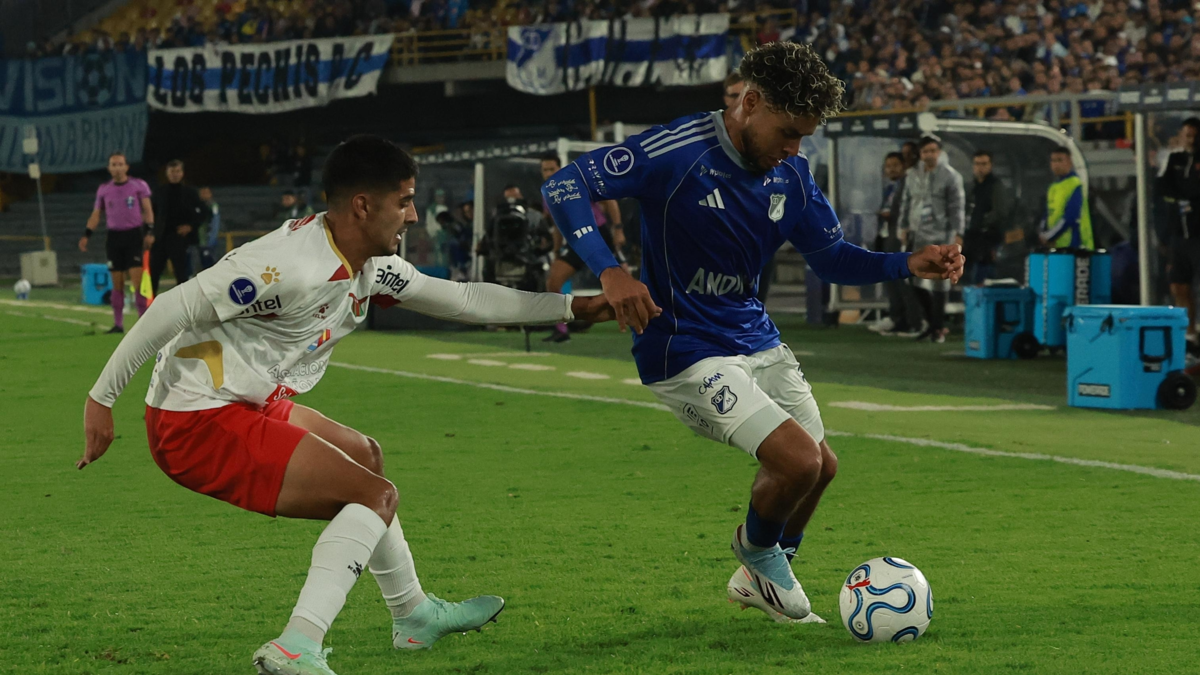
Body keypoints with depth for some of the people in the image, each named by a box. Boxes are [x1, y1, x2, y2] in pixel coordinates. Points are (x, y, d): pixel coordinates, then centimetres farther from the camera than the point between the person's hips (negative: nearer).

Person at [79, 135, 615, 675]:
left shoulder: (370, 267, 6)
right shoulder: (293, 264, -24)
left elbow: (462, 299, 17)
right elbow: (174, 309, -24)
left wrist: (573, 307, 17)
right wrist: (102, 398, -22)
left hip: (246, 405, 10)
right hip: (199, 424, -10)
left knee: (364, 457, 28)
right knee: (374, 494, -12)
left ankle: (413, 614, 43)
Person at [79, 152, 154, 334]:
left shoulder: (139, 185, 1)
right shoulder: (103, 190, 10)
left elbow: (148, 211, 1)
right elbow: (96, 215, 14)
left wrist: (149, 232, -11)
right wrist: (86, 235, 2)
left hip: (134, 235, -3)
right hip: (113, 237, 3)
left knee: (137, 279, -11)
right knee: (117, 283, 3)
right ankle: (118, 323, 7)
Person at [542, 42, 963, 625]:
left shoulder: (791, 172, 0)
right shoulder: (681, 151, -22)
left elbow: (831, 257, 9)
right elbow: (564, 186, -24)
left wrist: (909, 265, -8)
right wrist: (610, 272, -38)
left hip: (754, 338, 8)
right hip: (685, 352, -8)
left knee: (820, 467, 15)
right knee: (798, 460, -19)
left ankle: (756, 581, 41)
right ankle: (759, 550, 15)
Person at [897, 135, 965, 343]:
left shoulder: (950, 176, -5)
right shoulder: (913, 175, 10)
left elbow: (956, 207, -8)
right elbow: (906, 202, 17)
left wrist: (957, 234, -13)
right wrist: (904, 227, 11)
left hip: (940, 237, -6)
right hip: (917, 236, 6)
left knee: (939, 282, -2)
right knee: (916, 281, 7)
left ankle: (938, 327, 6)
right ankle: (934, 323, 20)